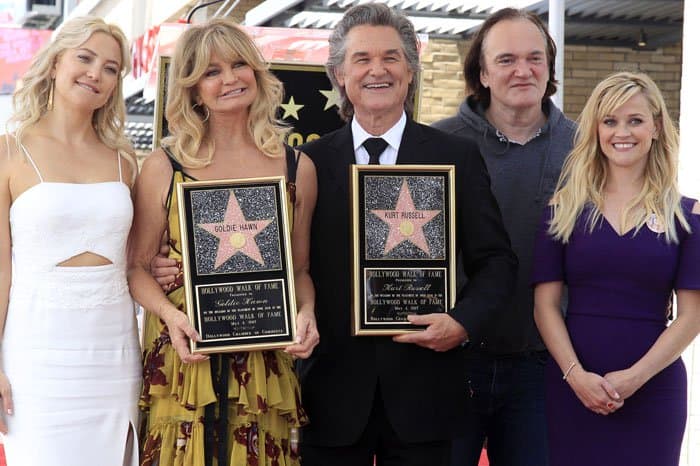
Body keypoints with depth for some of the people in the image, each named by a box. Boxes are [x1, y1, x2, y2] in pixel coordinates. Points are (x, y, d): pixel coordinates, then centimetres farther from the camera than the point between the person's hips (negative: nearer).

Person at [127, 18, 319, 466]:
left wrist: (307, 312, -6)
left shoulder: (297, 167, 6)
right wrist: (170, 313, -13)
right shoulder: (164, 166, 1)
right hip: (184, 358, -1)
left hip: (266, 365, 1)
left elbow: (300, 268, 13)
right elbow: (138, 265, 4)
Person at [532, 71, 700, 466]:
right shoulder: (566, 208, 4)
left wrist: (634, 377, -11)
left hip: (654, 390, 0)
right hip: (573, 387, 0)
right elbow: (546, 304, 0)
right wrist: (575, 374, -13)